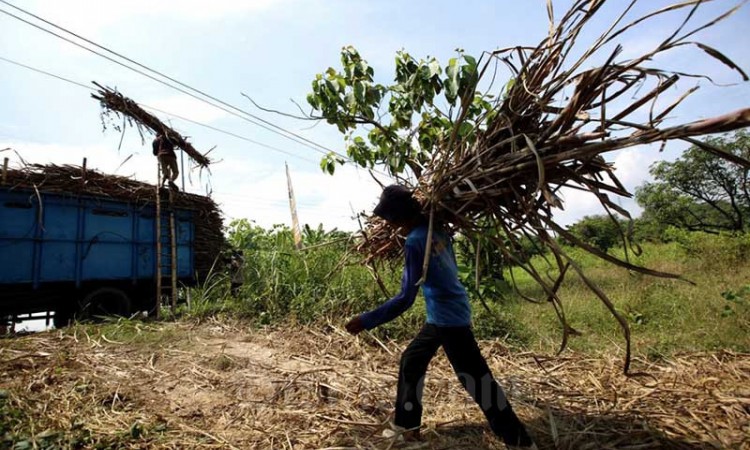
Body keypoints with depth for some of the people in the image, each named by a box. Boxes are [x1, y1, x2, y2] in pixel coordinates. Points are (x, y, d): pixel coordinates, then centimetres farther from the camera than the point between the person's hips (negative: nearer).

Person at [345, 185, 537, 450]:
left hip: (449, 319, -9)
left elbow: (405, 299, -26)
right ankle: (407, 426, 32)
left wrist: (365, 321, -23)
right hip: (442, 316, 9)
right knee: (411, 361, 17)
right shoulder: (436, 230, 1)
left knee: (476, 380, 4)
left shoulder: (415, 242, -23)